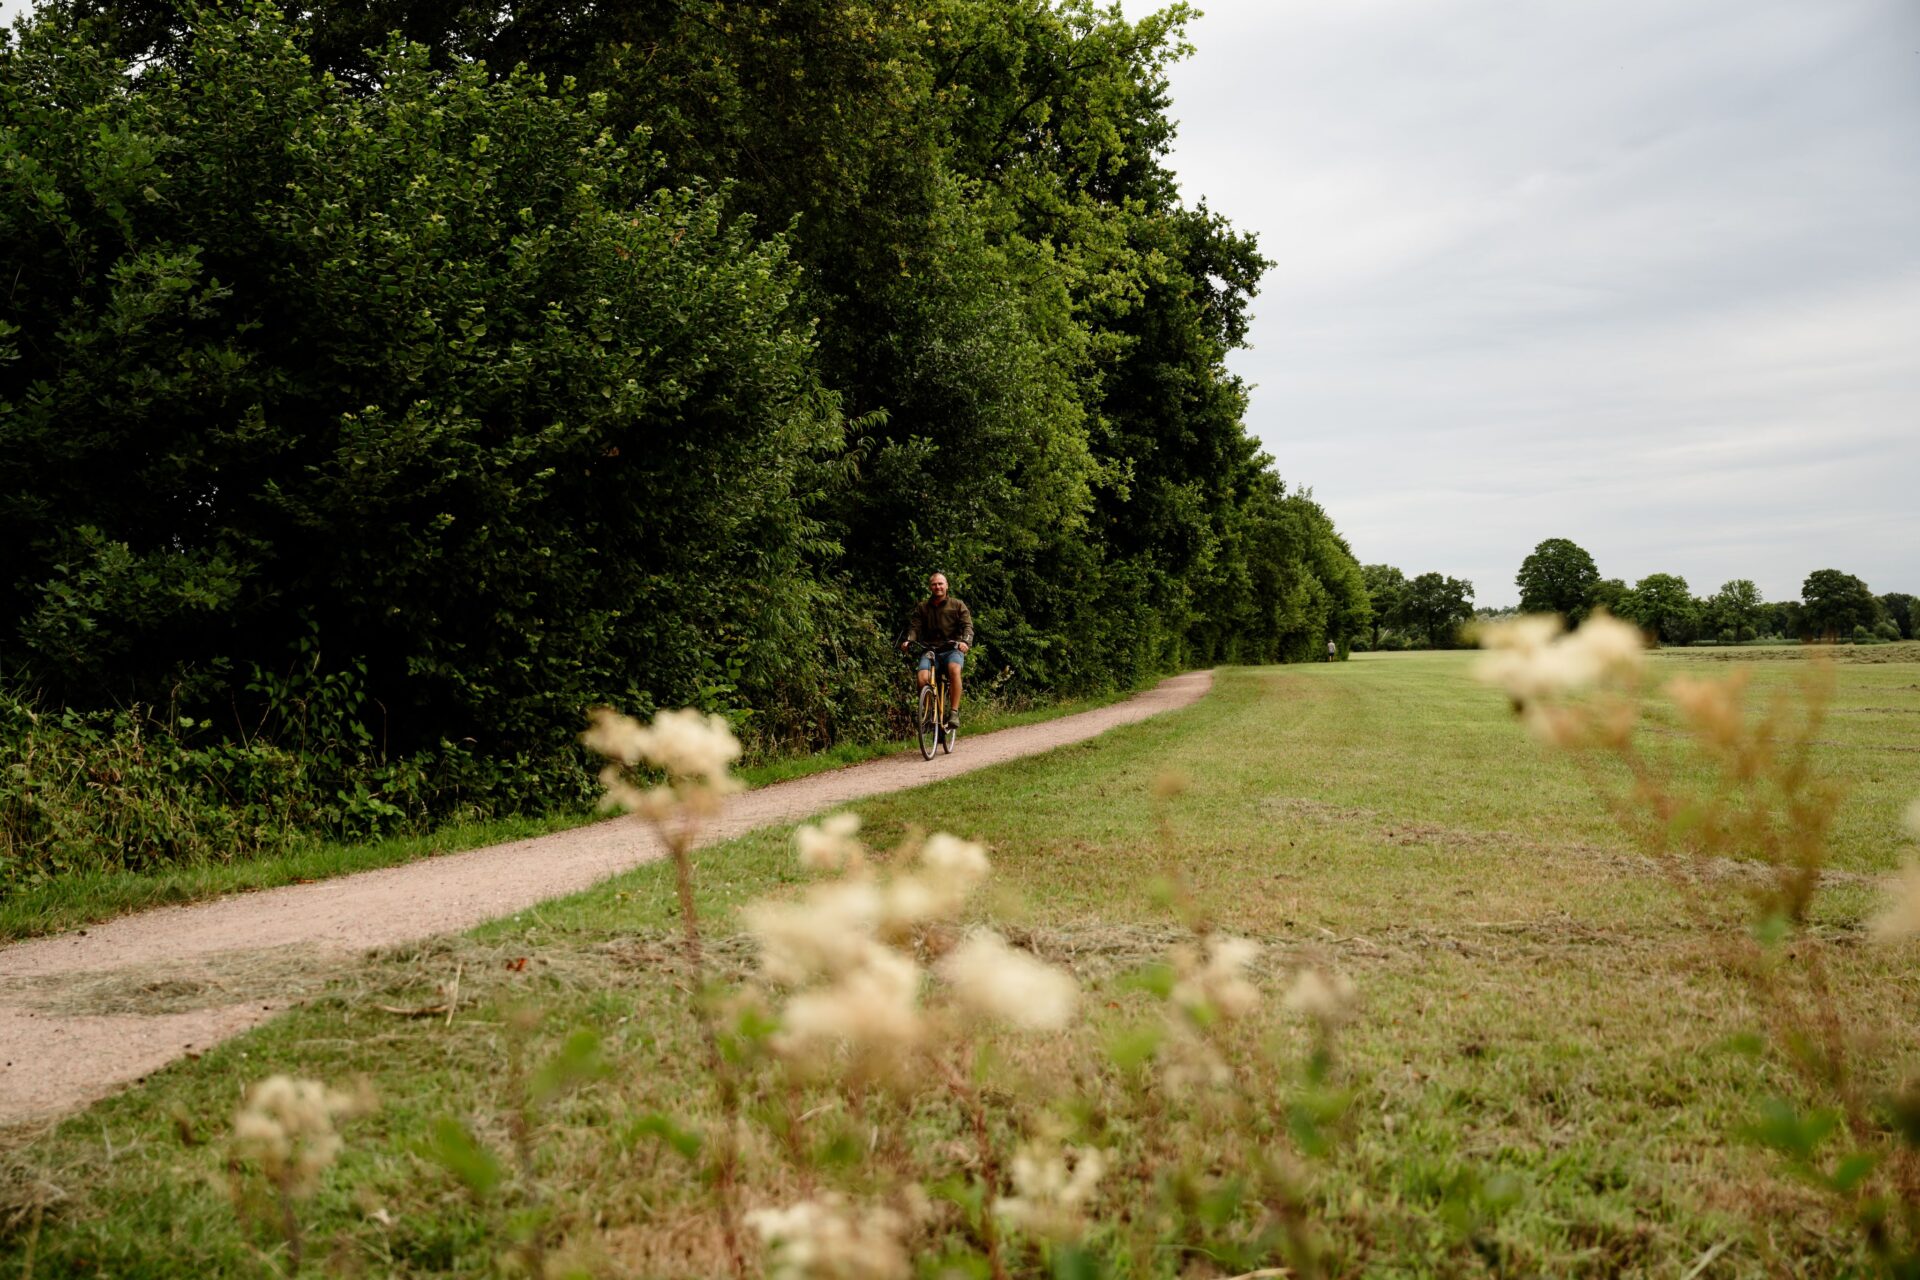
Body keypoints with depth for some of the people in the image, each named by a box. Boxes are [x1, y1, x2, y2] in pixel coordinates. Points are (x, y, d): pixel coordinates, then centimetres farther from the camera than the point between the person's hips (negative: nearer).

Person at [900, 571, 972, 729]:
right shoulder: (922, 607, 12)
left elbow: (967, 626, -4)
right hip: (930, 650, 2)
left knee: (954, 669, -35)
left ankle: (954, 712, -30)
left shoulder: (957, 605, 6)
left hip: (952, 649, -2)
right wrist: (908, 641, -20)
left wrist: (966, 642, -25)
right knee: (923, 678, -25)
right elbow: (914, 626, 2)